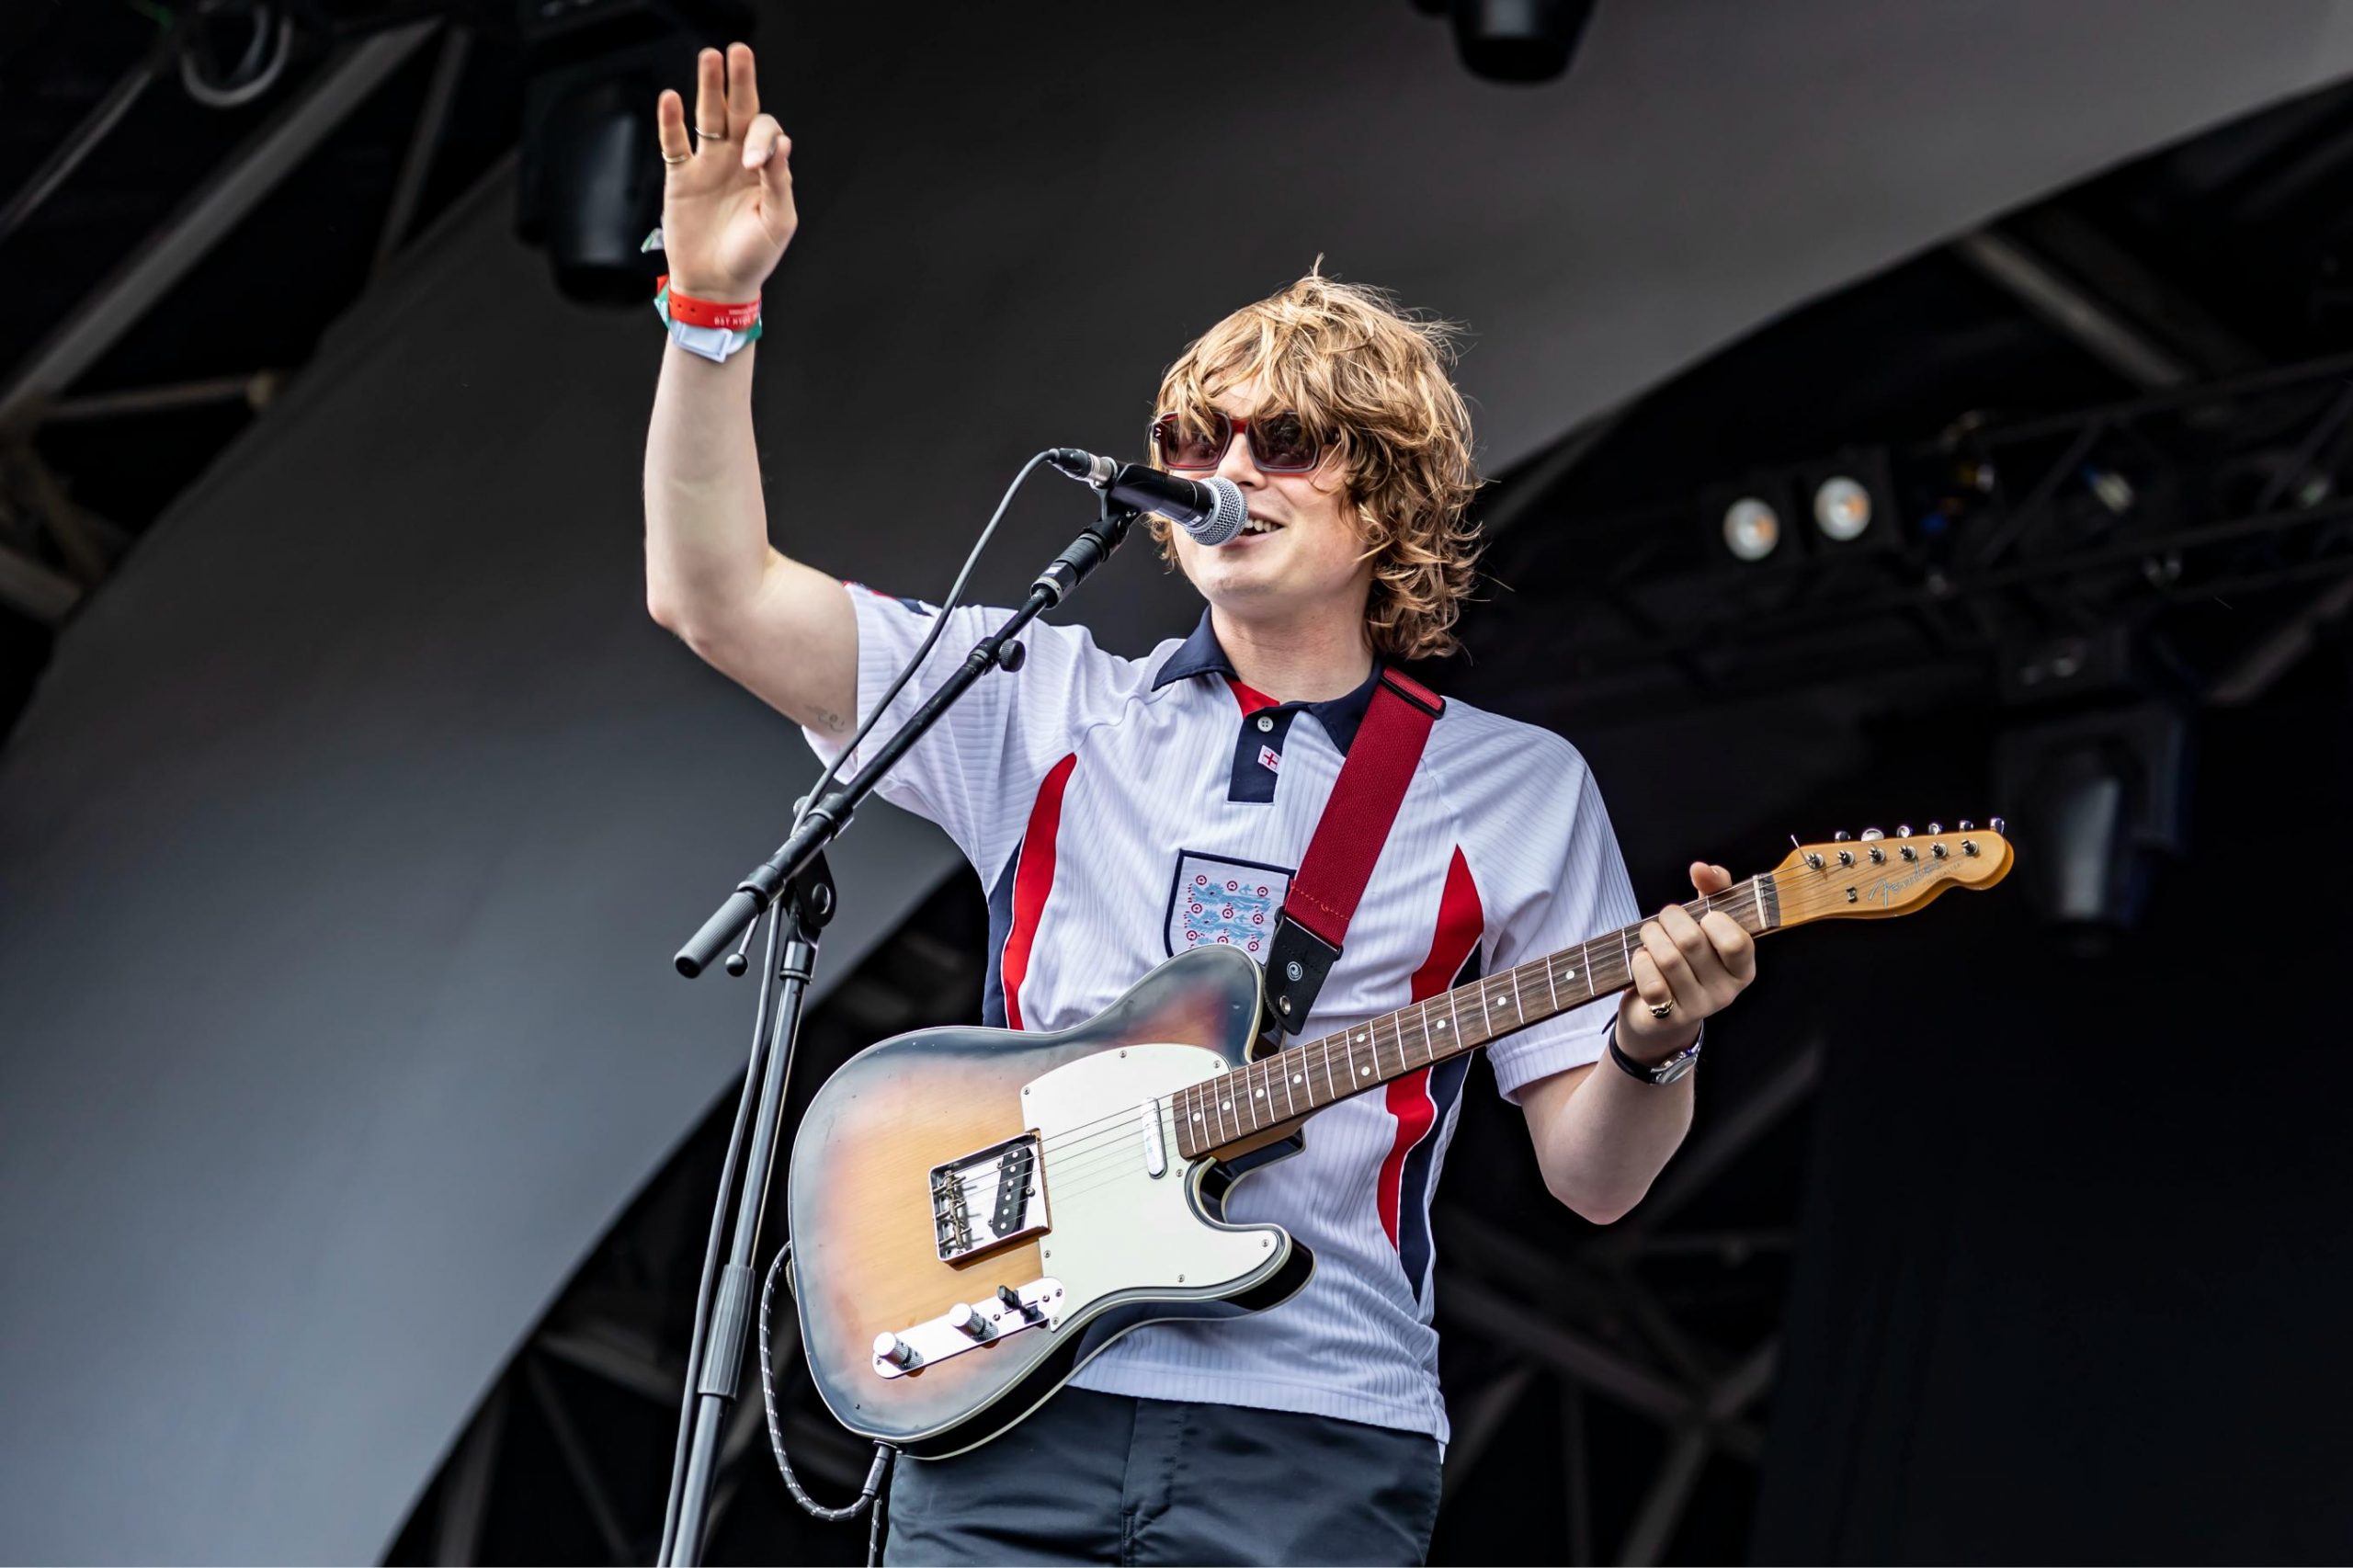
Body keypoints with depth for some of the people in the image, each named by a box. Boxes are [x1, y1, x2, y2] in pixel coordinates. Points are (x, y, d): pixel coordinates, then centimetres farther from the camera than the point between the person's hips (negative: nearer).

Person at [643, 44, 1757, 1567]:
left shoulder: (1519, 789, 9)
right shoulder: (1049, 706, 12)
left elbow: (1591, 1174, 7)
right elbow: (716, 594, 5)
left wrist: (1651, 1046, -14)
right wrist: (714, 306, -4)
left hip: (1315, 1443, -1)